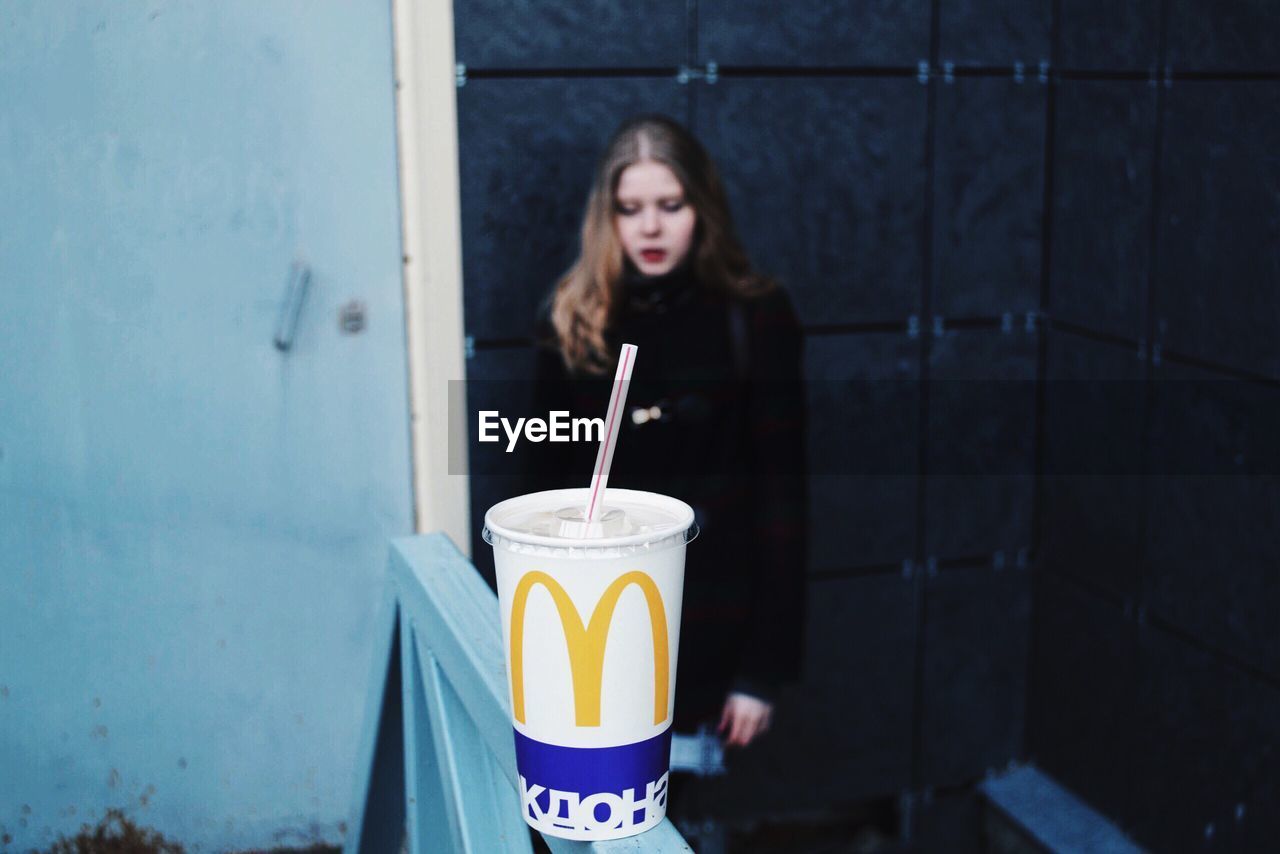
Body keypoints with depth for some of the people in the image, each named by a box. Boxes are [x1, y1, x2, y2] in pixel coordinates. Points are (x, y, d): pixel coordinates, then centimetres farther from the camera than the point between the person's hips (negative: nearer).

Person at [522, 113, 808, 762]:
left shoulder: (755, 317, -6)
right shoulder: (572, 321, 0)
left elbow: (782, 497, -6)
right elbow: (547, 485, 4)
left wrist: (765, 668, -9)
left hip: (714, 633, -1)